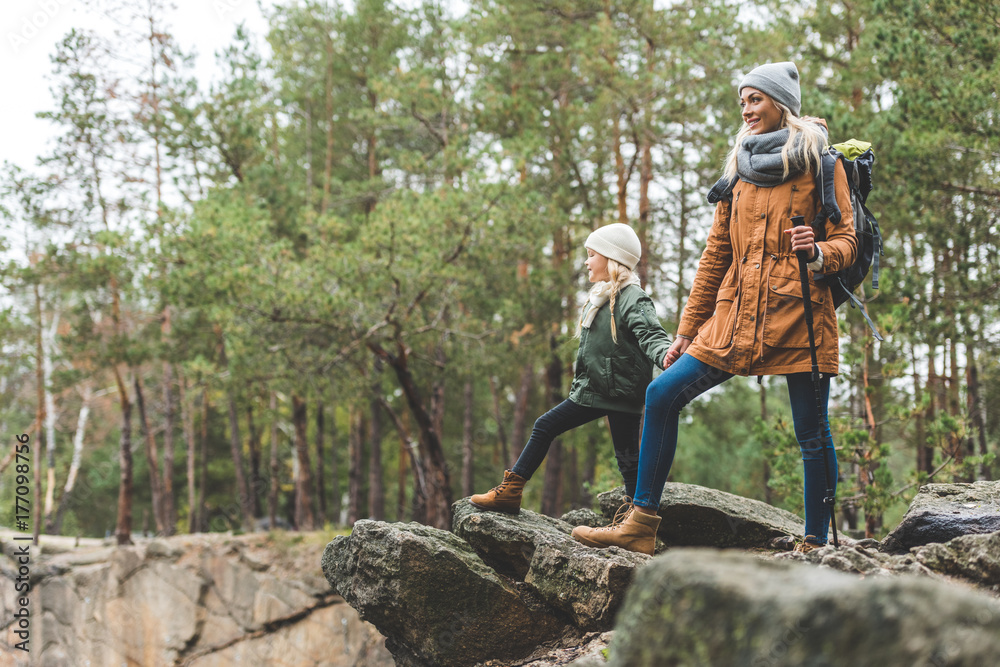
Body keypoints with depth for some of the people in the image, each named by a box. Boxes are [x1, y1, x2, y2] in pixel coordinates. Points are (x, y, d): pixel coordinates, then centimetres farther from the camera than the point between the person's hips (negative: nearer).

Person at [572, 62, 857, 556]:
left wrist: (818, 254, -23)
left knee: (811, 433, -2)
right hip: (735, 319, 5)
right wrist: (687, 330, 17)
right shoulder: (739, 170, 18)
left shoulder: (819, 163, 4)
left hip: (800, 316, -5)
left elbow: (845, 241, 1)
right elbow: (716, 255, 19)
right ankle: (641, 524, -1)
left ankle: (816, 545, 10)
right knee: (662, 394, -4)